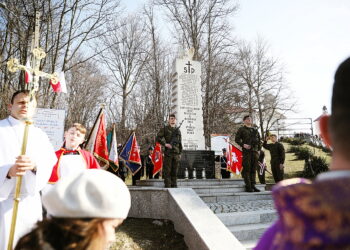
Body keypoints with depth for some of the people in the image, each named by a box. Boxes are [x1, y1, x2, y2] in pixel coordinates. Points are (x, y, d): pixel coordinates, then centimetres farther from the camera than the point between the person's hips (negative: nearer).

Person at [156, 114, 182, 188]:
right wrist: (165, 144, -14)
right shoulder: (165, 129, 4)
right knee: (167, 170, -4)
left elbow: (180, 143, 18)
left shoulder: (178, 130, 16)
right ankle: (167, 186, 1)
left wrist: (180, 153, 11)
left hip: (176, 153, 4)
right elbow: (158, 138, -2)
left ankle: (174, 186, 14)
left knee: (175, 171, 7)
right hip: (168, 153, -4)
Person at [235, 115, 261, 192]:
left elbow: (259, 140, 22)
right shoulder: (241, 129, 6)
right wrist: (243, 145, -16)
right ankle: (248, 186, -3)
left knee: (253, 169, 6)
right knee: (247, 169, -6)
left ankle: (253, 186, 12)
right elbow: (236, 139, -1)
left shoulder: (255, 130, 20)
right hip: (246, 151, -5)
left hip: (255, 151, 5)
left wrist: (259, 149, 11)